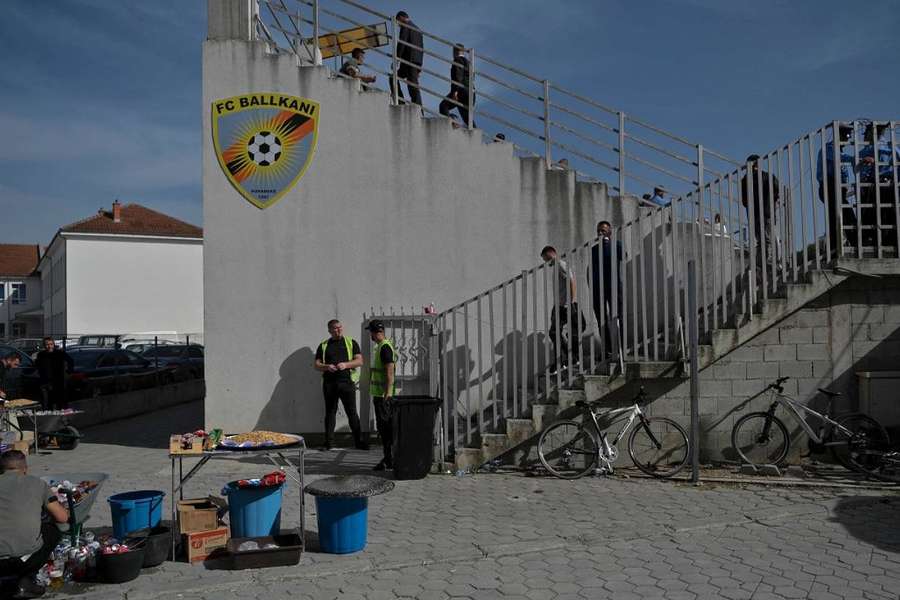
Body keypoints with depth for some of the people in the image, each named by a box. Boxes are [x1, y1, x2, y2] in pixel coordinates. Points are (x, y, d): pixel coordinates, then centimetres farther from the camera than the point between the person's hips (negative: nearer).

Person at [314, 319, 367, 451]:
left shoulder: (351, 342, 10)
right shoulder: (324, 345, 13)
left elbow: (359, 361, 3)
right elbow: (317, 365, 10)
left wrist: (346, 364, -14)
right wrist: (326, 367, -11)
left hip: (346, 382, -2)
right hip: (329, 383, 2)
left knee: (352, 413, -3)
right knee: (330, 413, 6)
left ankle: (359, 441, 1)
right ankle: (329, 442, 12)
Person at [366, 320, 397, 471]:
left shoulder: (385, 347, -15)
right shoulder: (380, 347, 16)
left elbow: (390, 373, -21)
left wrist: (386, 395, -24)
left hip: (383, 395, -10)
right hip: (379, 394, 10)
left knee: (385, 426, -7)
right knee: (383, 426, 13)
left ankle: (389, 460, -3)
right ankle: (388, 458, 19)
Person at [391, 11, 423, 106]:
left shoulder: (405, 26, 0)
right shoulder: (417, 28, 24)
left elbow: (402, 43, -12)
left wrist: (396, 59, -13)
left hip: (409, 60, -8)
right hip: (417, 61, 8)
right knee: (414, 86, 5)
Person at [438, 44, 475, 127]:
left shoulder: (458, 60, 2)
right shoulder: (468, 62, 27)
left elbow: (458, 75, -13)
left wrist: (455, 90, -22)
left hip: (461, 90, -8)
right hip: (470, 92, 9)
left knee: (443, 106, -15)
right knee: (467, 117, 7)